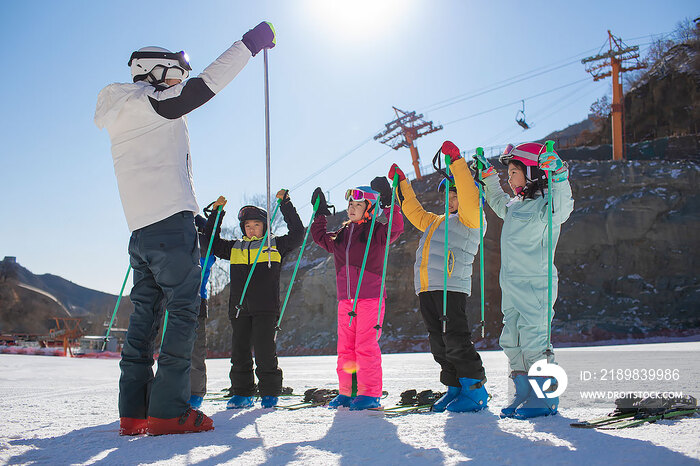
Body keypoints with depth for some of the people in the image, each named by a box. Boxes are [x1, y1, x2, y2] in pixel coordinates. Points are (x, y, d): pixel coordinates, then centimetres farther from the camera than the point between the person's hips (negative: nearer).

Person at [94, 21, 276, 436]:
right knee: (184, 309, -7)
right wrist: (249, 44, -7)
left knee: (146, 313, 9)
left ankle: (134, 411, 9)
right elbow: (203, 87, -11)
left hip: (140, 229, 9)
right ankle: (168, 410, -10)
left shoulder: (126, 118, 22)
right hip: (171, 220, -9)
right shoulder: (146, 104, -4)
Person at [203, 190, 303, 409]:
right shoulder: (234, 248, 19)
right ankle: (242, 394, 15)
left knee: (264, 351, -6)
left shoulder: (276, 245, 10)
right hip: (239, 308, 4)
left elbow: (297, 233, 2)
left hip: (265, 308, -4)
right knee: (239, 351, 5)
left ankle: (270, 393, 5)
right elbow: (211, 242, 24)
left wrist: (285, 204, 0)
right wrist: (217, 212, 17)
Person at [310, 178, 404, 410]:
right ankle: (347, 392, 15)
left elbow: (396, 228, -17)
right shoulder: (340, 235, 17)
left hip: (370, 297, -6)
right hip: (345, 300, 6)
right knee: (345, 347, 7)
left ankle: (371, 394, -3)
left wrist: (387, 203, -21)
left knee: (366, 346, -9)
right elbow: (320, 237, 31)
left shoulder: (376, 232, 0)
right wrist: (320, 214, 25)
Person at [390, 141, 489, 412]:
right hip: (426, 288, 8)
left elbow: (470, 196, -12)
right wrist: (402, 183, 37)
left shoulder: (470, 220, 5)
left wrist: (457, 161, -14)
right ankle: (455, 388, 14)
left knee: (456, 340, -11)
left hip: (452, 286, -8)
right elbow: (414, 212, 38)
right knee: (439, 342, 7)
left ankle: (475, 390, -4)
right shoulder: (436, 222, 28)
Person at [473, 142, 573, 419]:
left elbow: (562, 208, -31)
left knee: (534, 341, -7)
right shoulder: (515, 206, 15)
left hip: (535, 284, -9)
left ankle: (546, 397, 5)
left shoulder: (545, 206, -10)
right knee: (512, 343, 11)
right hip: (511, 287, 9)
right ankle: (524, 394, 20)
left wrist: (559, 179, -42)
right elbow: (498, 202, 36)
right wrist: (487, 176, 34)